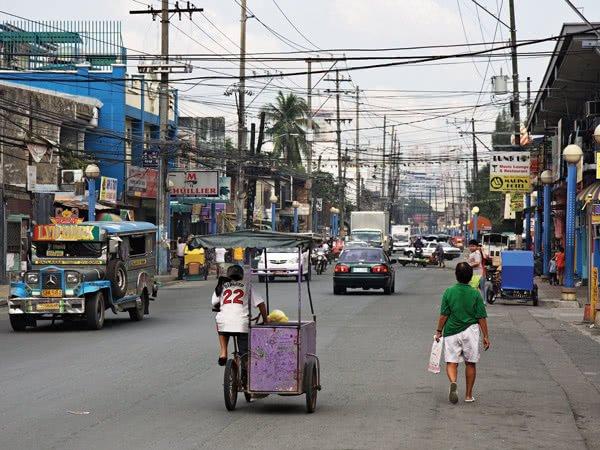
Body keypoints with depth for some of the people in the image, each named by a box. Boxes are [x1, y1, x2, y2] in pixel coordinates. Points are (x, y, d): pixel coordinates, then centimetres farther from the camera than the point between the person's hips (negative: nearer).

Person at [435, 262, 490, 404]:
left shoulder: (449, 292, -5)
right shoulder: (475, 294, -6)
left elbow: (443, 315, -4)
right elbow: (481, 318, -5)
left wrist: (439, 331, 7)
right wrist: (486, 336, 2)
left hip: (451, 332, 0)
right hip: (470, 332, 0)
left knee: (451, 362, 4)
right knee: (470, 363, 13)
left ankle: (453, 382, -26)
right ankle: (468, 395, 18)